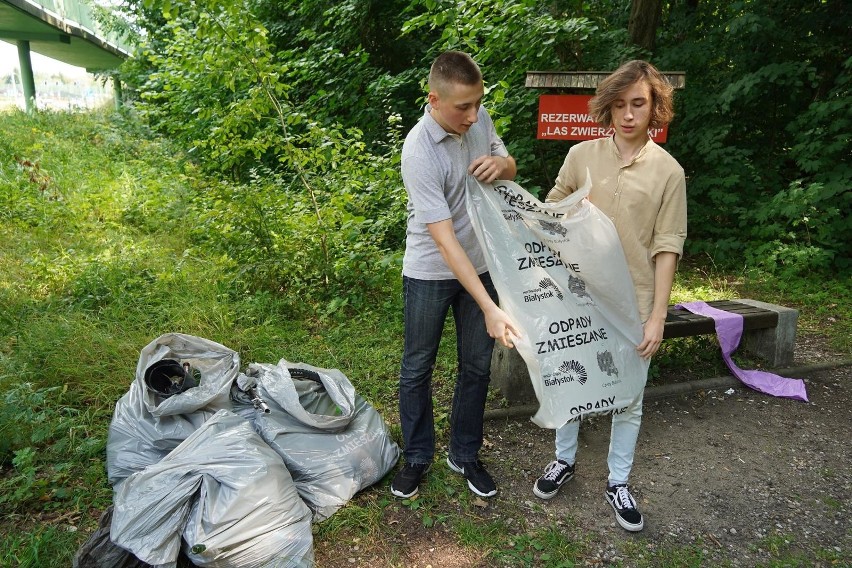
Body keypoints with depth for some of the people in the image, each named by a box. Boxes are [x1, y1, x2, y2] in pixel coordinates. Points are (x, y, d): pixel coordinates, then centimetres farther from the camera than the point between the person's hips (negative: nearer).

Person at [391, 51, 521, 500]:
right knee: (417, 368, 10)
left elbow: (510, 170, 12)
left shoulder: (480, 119, -6)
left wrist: (501, 163, -15)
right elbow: (445, 240, -30)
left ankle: (465, 455, 33)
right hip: (429, 273, -5)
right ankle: (416, 456, 32)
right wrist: (489, 307, -34)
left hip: (480, 265, 6)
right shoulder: (419, 150, -26)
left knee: (477, 366, 13)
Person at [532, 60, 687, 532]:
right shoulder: (582, 155, -1)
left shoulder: (668, 171, -4)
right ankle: (564, 460, 38)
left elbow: (667, 246, -5)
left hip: (633, 303, -1)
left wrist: (658, 315, -8)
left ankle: (618, 482, 31)